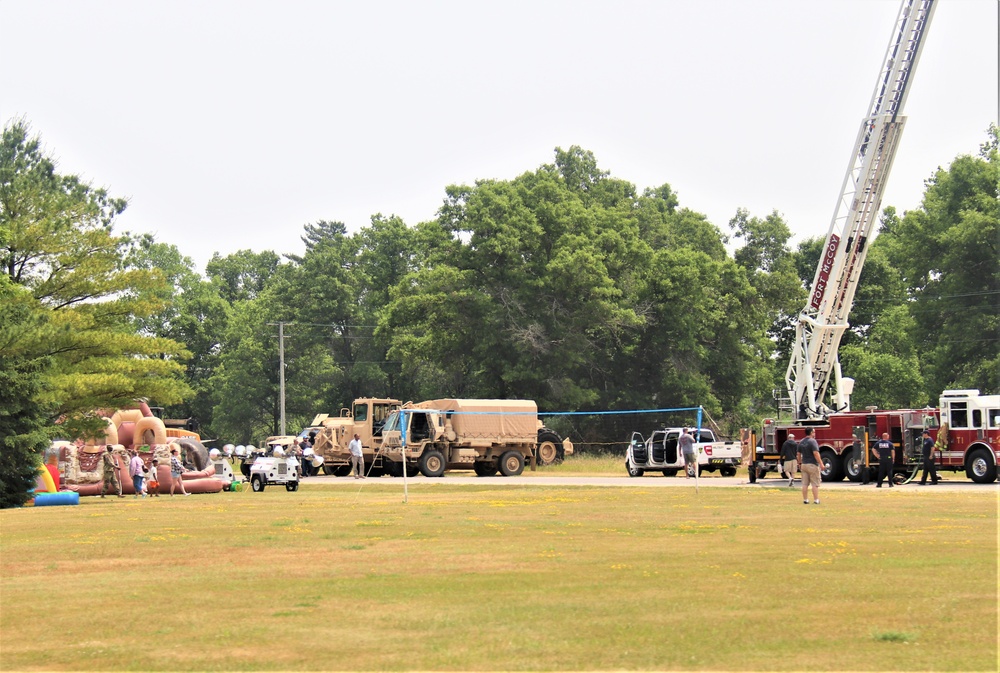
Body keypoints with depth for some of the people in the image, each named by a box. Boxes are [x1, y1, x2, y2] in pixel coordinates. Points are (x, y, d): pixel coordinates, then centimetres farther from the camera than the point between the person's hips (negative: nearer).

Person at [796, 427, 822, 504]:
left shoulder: (801, 442, 8)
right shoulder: (812, 441, -13)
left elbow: (798, 454, 13)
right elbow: (816, 453, -20)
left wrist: (799, 463, 24)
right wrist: (821, 463, -16)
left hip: (804, 465, 6)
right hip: (812, 465, -6)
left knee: (805, 484, 7)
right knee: (815, 484, -1)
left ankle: (805, 500, 8)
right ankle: (816, 500, -2)